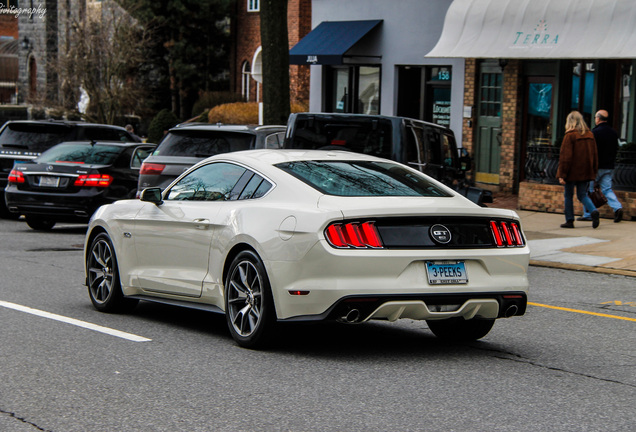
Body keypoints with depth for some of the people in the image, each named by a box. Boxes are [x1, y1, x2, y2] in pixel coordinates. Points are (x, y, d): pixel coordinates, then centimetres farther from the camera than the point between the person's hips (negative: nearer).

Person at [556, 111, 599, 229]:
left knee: (568, 196, 7)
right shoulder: (590, 135, 7)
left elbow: (565, 157, -14)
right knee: (582, 195, 12)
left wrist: (562, 174, -12)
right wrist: (594, 171, 17)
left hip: (572, 172, -5)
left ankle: (569, 220, 10)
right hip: (586, 173, 5)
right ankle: (593, 211, -13)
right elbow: (595, 155, 11)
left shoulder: (570, 135, -12)